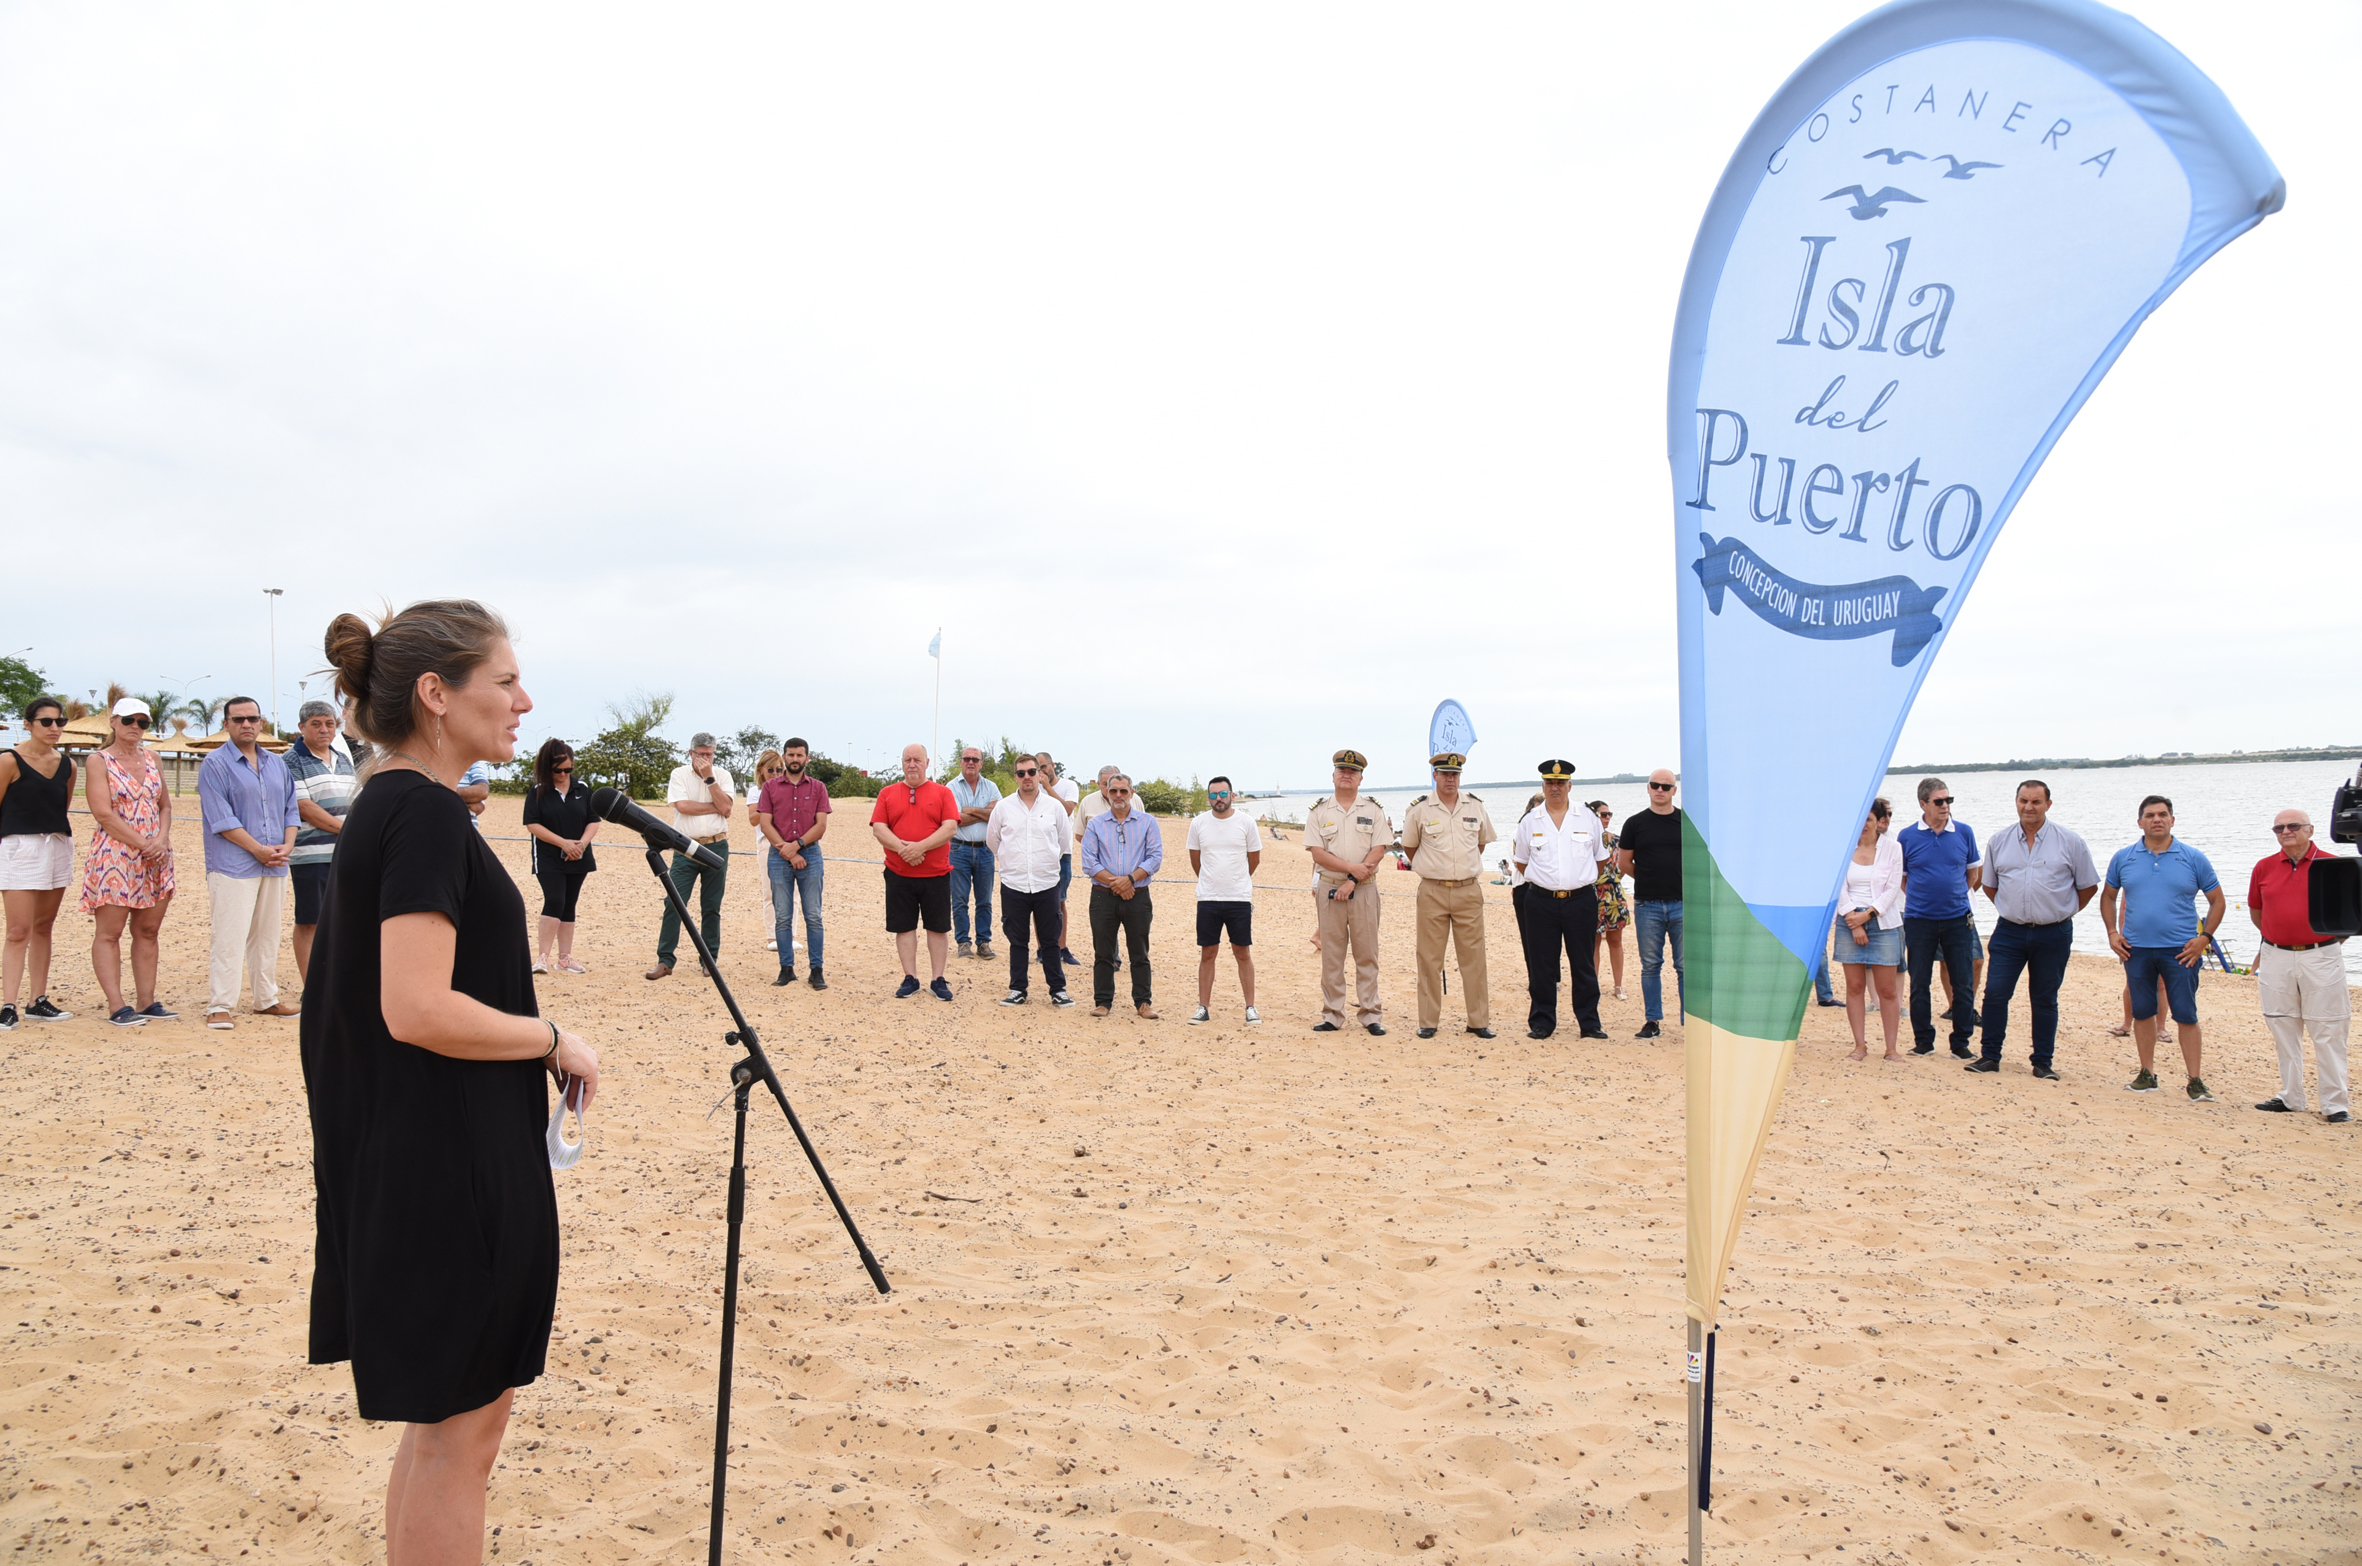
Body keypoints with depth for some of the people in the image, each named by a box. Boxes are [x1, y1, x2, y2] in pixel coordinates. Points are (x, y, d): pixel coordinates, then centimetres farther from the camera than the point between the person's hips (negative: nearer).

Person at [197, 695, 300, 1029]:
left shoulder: (277, 764, 15)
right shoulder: (215, 765, -4)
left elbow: (291, 808, 15)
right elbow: (222, 819, -12)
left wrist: (287, 845, -3)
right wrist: (259, 850, -15)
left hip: (274, 865, 6)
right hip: (233, 865, -6)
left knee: (267, 936, 13)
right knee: (229, 938, -8)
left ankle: (266, 999, 21)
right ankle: (219, 1006, -4)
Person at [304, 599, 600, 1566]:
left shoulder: (384, 809, 11)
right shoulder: (427, 813, -18)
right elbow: (417, 1010, -26)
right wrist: (554, 1039, -13)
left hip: (424, 1165, 10)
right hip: (448, 1172, -10)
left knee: (449, 1414, 20)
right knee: (460, 1424, 2)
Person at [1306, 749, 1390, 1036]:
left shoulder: (1374, 810, 5)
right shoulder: (1319, 812, 7)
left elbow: (1378, 851, -4)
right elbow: (1317, 853, -3)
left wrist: (1352, 881, -13)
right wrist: (1351, 867, -15)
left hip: (1363, 891, -1)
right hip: (1329, 889, 1)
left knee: (1366, 955, 1)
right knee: (1331, 956, 3)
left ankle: (1370, 1016, 5)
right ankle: (1332, 1016, 9)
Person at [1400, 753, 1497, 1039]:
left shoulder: (1476, 806, 6)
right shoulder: (1419, 809, -1)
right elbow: (1409, 847, 12)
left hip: (1469, 890, 2)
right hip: (1432, 892, -2)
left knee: (1474, 957, 3)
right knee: (1429, 958, 2)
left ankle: (1479, 1021, 9)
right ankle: (1427, 1021, 9)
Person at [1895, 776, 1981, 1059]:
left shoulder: (1964, 832, 1)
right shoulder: (1907, 836, -2)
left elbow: (1974, 873, 14)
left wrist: (1954, 896, 11)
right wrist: (1921, 898, 4)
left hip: (1957, 919, 1)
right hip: (1919, 920, -1)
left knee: (1963, 983, 2)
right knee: (1919, 984, 5)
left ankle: (1962, 1041, 12)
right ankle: (1923, 1041, 16)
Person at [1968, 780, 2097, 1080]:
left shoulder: (2070, 842, -2)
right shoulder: (1999, 842, 5)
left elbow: (2088, 886, 6)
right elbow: (1989, 884, 18)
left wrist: (2061, 910, 7)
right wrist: (2011, 910, 11)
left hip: (2053, 935, -2)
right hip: (2009, 932, 2)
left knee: (2045, 999, 7)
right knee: (1995, 993, -4)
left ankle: (2043, 1063, 16)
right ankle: (1990, 1056, 6)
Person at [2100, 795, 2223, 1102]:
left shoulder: (2192, 858, 1)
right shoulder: (2124, 857, 6)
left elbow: (2217, 901, 6)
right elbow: (2108, 896, 17)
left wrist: (2204, 937, -4)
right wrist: (2112, 933, 5)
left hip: (2180, 950, -2)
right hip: (2136, 949, 2)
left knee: (2186, 1015, -3)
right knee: (2142, 1012, 9)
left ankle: (2196, 1081, 3)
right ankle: (2147, 1074, 20)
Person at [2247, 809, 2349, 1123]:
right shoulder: (2264, 867, 7)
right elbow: (2255, 909, 19)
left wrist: (2334, 938, -1)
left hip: (2321, 958, -3)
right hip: (2276, 959, 3)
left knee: (2328, 1033, -2)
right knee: (2283, 1030, 9)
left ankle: (2335, 1104, 5)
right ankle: (2290, 1098, 19)